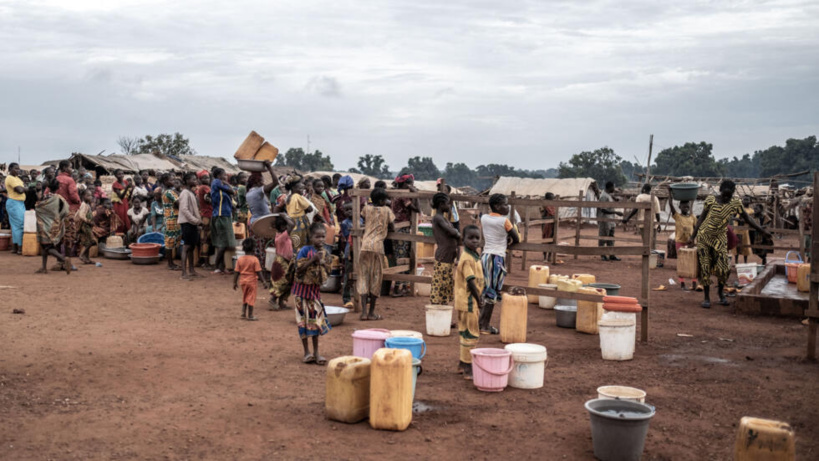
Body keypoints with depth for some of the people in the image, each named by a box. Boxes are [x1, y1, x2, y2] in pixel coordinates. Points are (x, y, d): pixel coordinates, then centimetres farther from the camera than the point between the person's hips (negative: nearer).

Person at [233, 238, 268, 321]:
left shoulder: (239, 259, -5)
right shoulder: (255, 259, -16)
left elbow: (236, 272, -1)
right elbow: (258, 272, -16)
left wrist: (235, 282, 8)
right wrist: (263, 281, -10)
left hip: (243, 281, 4)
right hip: (252, 281, -4)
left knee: (244, 298, 21)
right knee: (251, 298, 5)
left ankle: (243, 313, 24)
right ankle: (250, 316, 9)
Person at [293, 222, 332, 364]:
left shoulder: (325, 253, 3)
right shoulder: (305, 250, -12)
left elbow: (327, 273, 8)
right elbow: (299, 268, -17)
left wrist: (322, 263, -11)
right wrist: (313, 259, -23)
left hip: (315, 288, 4)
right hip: (302, 287, -4)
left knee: (316, 319, 4)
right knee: (304, 319, 0)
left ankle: (316, 353, 11)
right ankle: (307, 352, 9)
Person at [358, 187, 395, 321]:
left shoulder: (366, 208, 10)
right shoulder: (387, 210, 4)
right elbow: (391, 228, 9)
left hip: (365, 245, 2)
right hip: (378, 246, -2)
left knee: (364, 276, 5)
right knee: (376, 278, 5)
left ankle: (364, 311, -2)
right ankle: (372, 312, 9)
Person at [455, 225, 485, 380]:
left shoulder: (475, 256, 12)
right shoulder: (468, 259, -19)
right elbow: (470, 281, -22)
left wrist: (479, 298, 11)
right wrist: (479, 300, -16)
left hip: (472, 302, 10)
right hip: (469, 302, -10)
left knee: (467, 334, 18)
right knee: (471, 335, -3)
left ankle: (463, 363, 28)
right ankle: (468, 367, 4)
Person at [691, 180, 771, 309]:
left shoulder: (735, 204, -3)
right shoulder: (710, 201, -6)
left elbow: (747, 219, 5)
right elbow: (702, 218, 2)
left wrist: (762, 231, 0)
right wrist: (693, 236, -1)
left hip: (720, 239, 1)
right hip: (704, 237, -1)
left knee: (724, 268, -7)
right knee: (705, 268, -1)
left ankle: (720, 291, 21)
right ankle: (706, 297, 10)